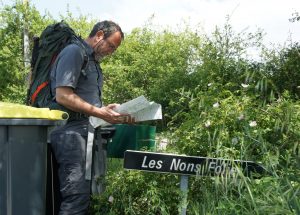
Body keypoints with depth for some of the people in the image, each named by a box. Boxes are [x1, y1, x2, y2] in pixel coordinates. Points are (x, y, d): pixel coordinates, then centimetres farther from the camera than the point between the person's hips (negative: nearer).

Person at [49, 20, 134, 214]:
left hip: (88, 131, 10)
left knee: (85, 194, 10)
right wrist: (100, 113, -15)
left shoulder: (93, 61, 23)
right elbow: (62, 96, -17)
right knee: (77, 196, -13)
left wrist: (119, 116, 13)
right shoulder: (74, 52, -6)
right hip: (71, 130, -10)